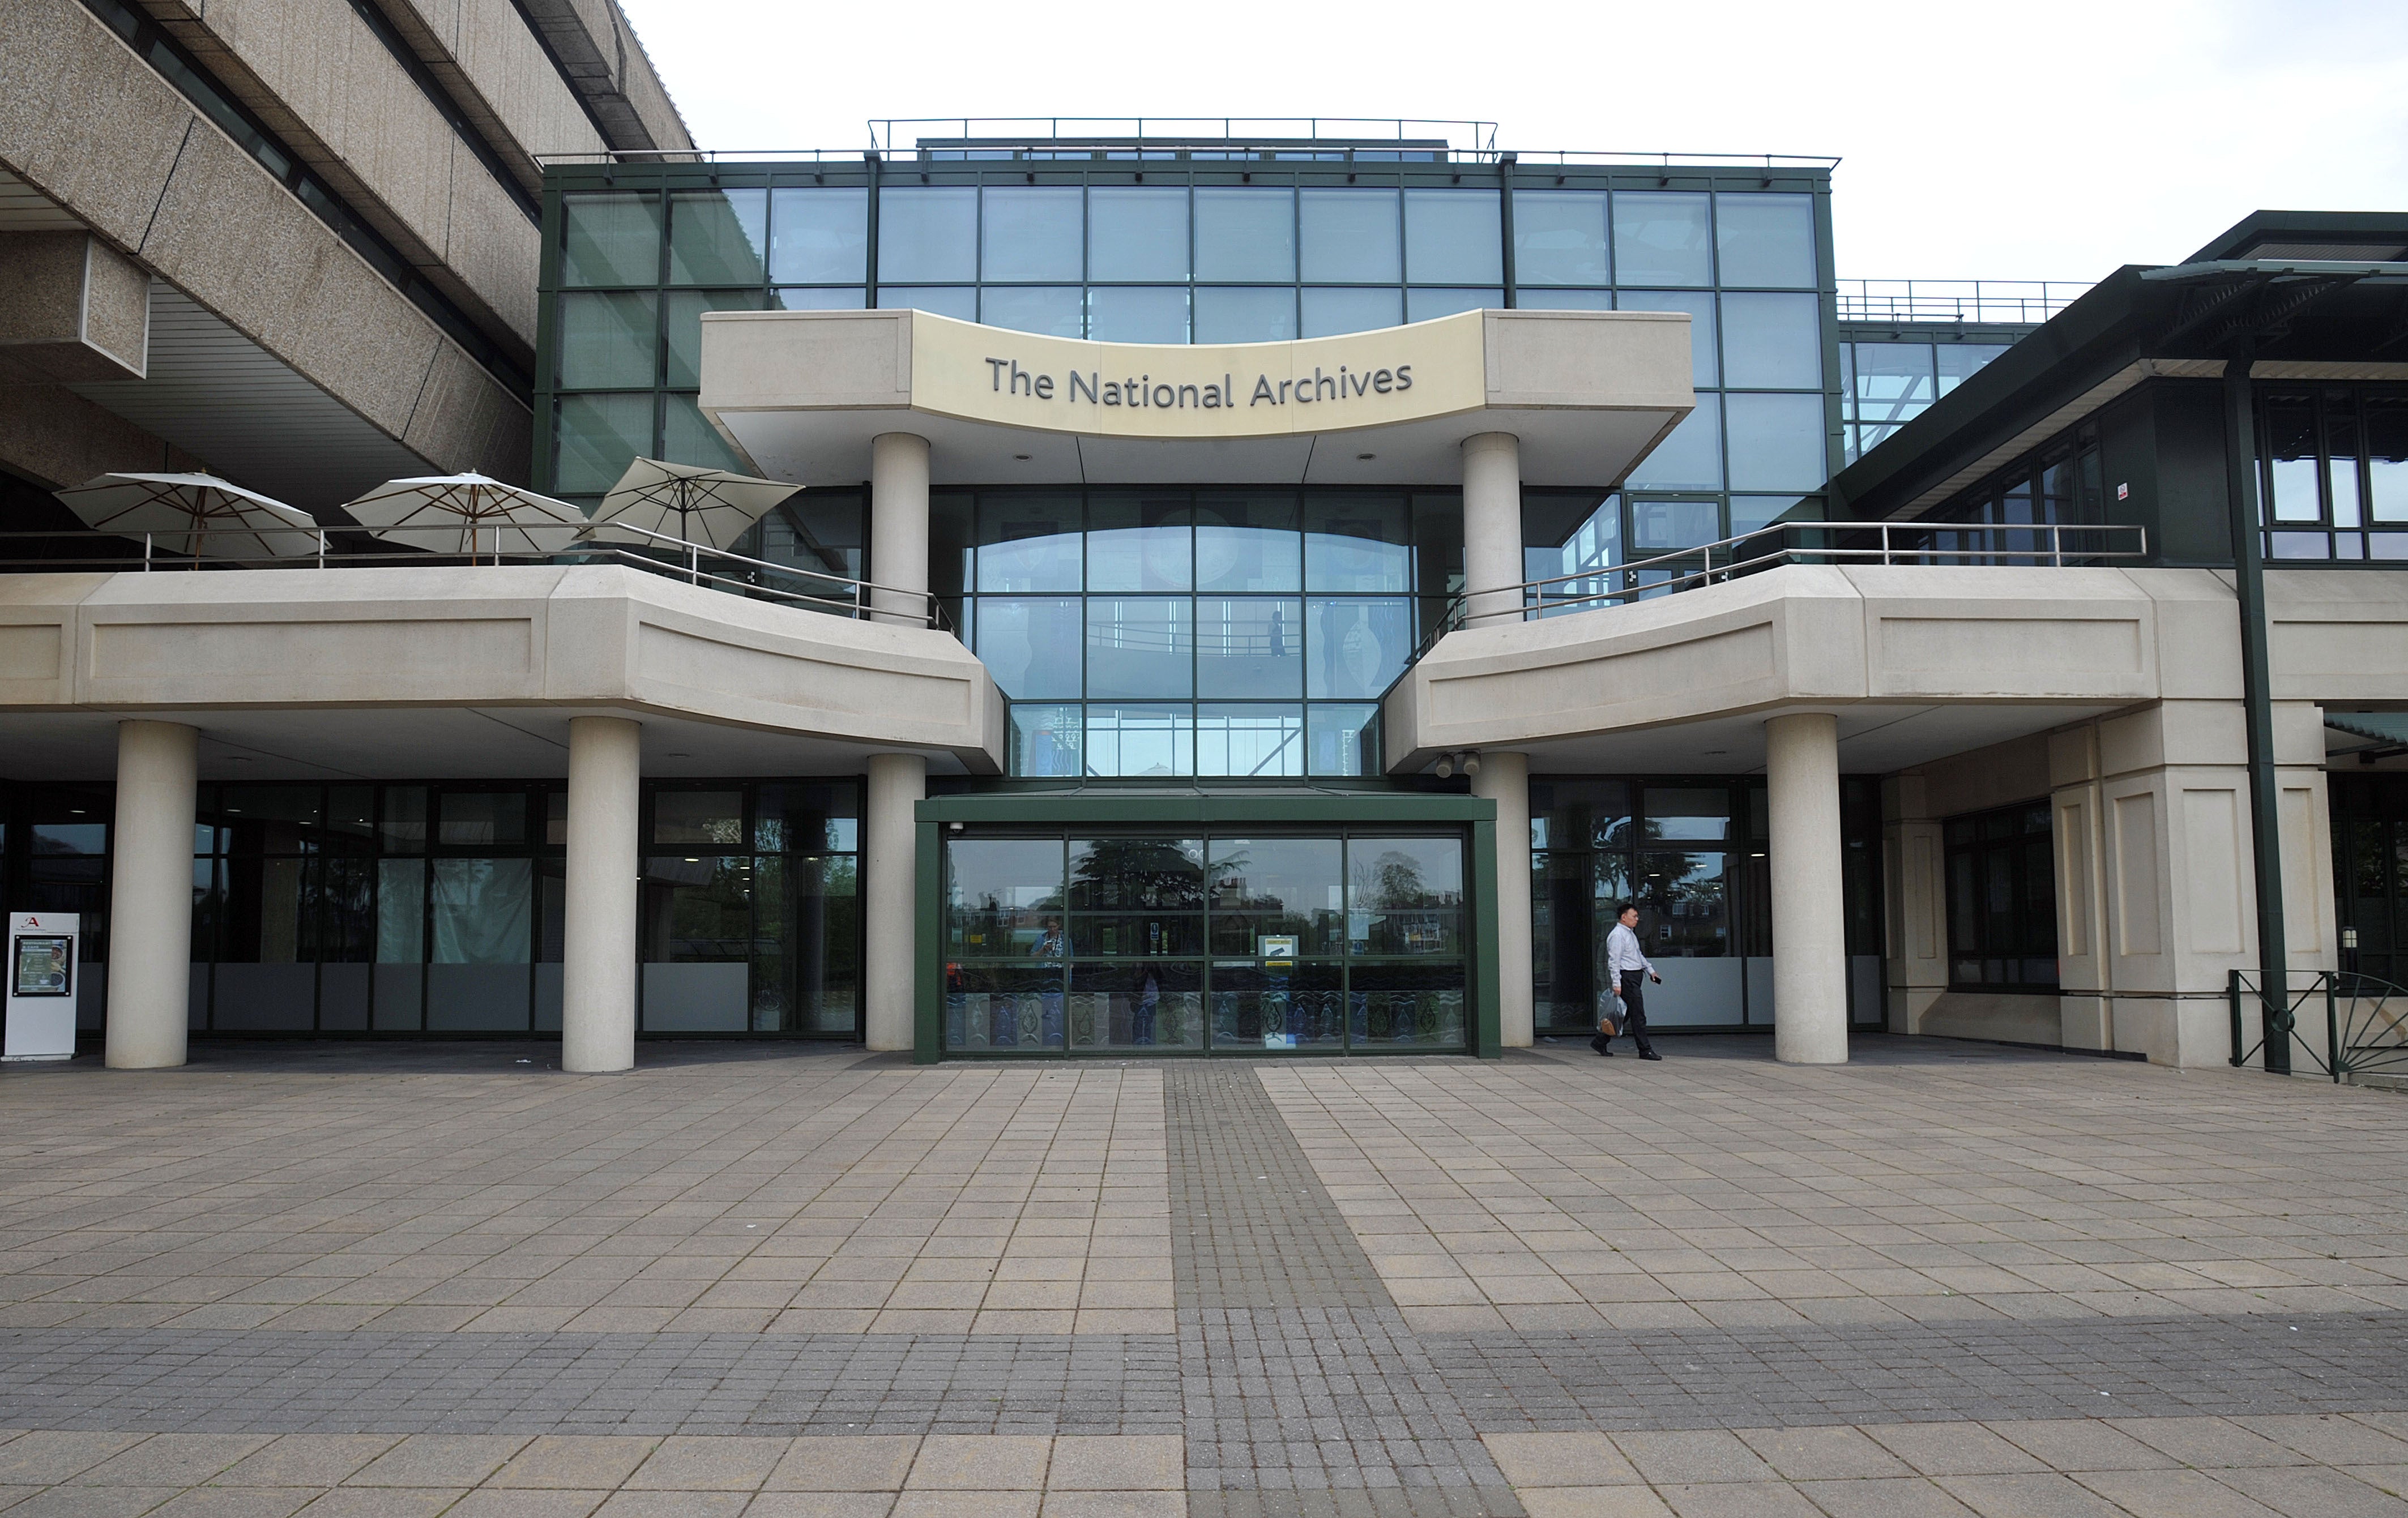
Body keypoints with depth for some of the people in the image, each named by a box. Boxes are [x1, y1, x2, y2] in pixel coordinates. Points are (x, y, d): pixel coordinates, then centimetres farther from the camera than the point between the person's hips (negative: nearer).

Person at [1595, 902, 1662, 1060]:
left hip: (1635, 978, 10)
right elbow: (1614, 961, -18)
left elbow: (1639, 956, 30)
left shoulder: (1630, 934, 18)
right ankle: (1645, 1050, -3)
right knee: (1638, 1014, -8)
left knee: (1625, 1014, 12)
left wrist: (1651, 971, 24)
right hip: (1626, 978, -10)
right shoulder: (1617, 935, -13)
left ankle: (1600, 1042, 19)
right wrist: (1616, 984, -22)